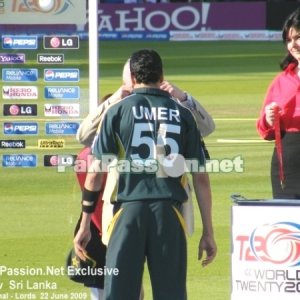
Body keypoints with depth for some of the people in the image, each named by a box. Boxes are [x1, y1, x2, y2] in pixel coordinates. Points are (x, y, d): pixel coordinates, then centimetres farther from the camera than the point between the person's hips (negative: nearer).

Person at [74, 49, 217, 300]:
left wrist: (85, 225, 8)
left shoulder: (118, 111, 5)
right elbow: (201, 177, 8)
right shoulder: (182, 114, 10)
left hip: (129, 209, -1)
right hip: (169, 213, 1)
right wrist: (208, 233, 12)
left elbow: (97, 172, 2)